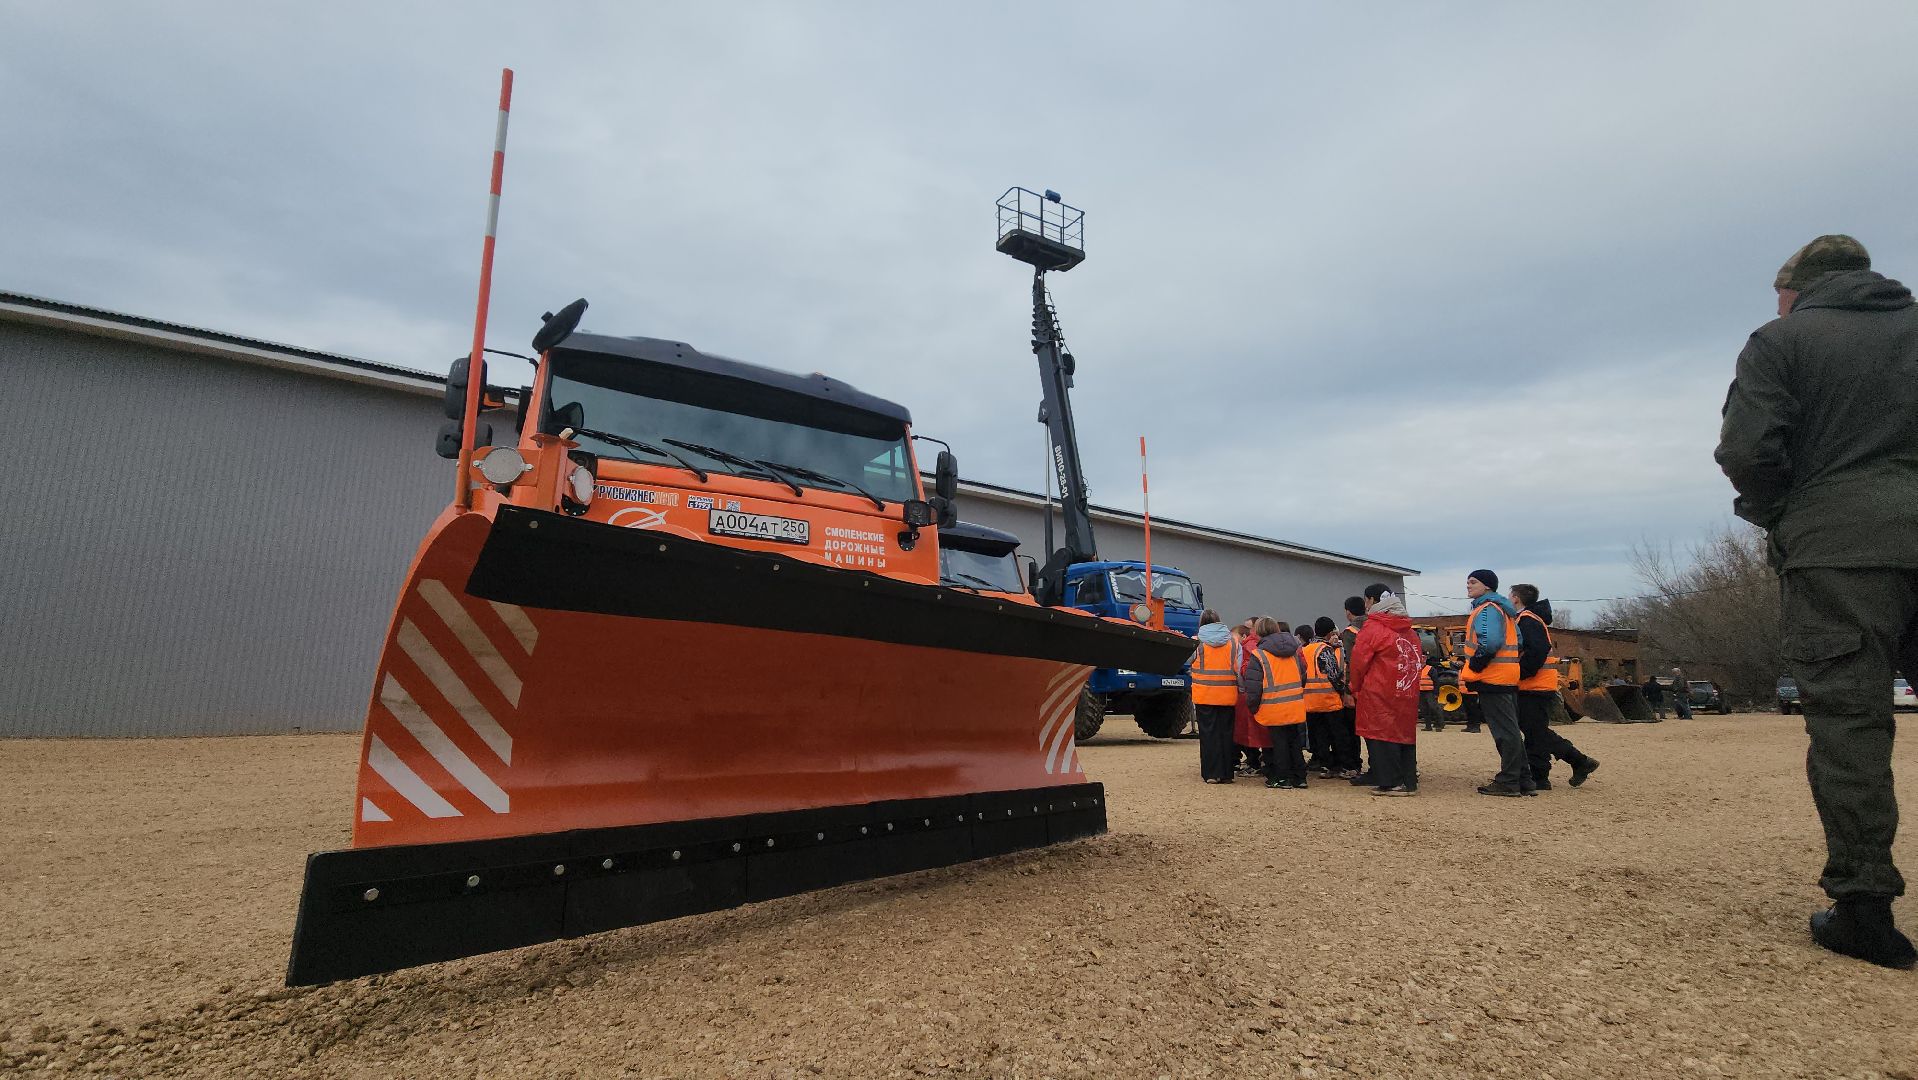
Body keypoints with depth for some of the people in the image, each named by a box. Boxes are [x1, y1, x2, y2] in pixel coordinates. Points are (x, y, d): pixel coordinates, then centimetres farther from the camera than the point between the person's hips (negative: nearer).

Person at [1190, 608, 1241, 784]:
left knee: (1208, 734, 3)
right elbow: (1239, 669, 4)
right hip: (1228, 696, 2)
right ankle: (1226, 773, 13)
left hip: (1204, 696, -2)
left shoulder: (1197, 642, -2)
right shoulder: (1233, 642, 5)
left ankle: (1211, 773, 2)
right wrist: (1242, 690, 10)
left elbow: (1190, 661, 2)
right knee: (1226, 733, 10)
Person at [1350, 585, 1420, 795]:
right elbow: (1416, 661, 14)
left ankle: (1390, 783, -3)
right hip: (1407, 694, 7)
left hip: (1378, 695, -7)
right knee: (1405, 733, 11)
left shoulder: (1371, 628, -7)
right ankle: (1408, 781, 15)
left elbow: (1358, 663, -7)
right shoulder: (1409, 630, 14)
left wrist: (1356, 690, 8)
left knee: (1382, 735, -2)